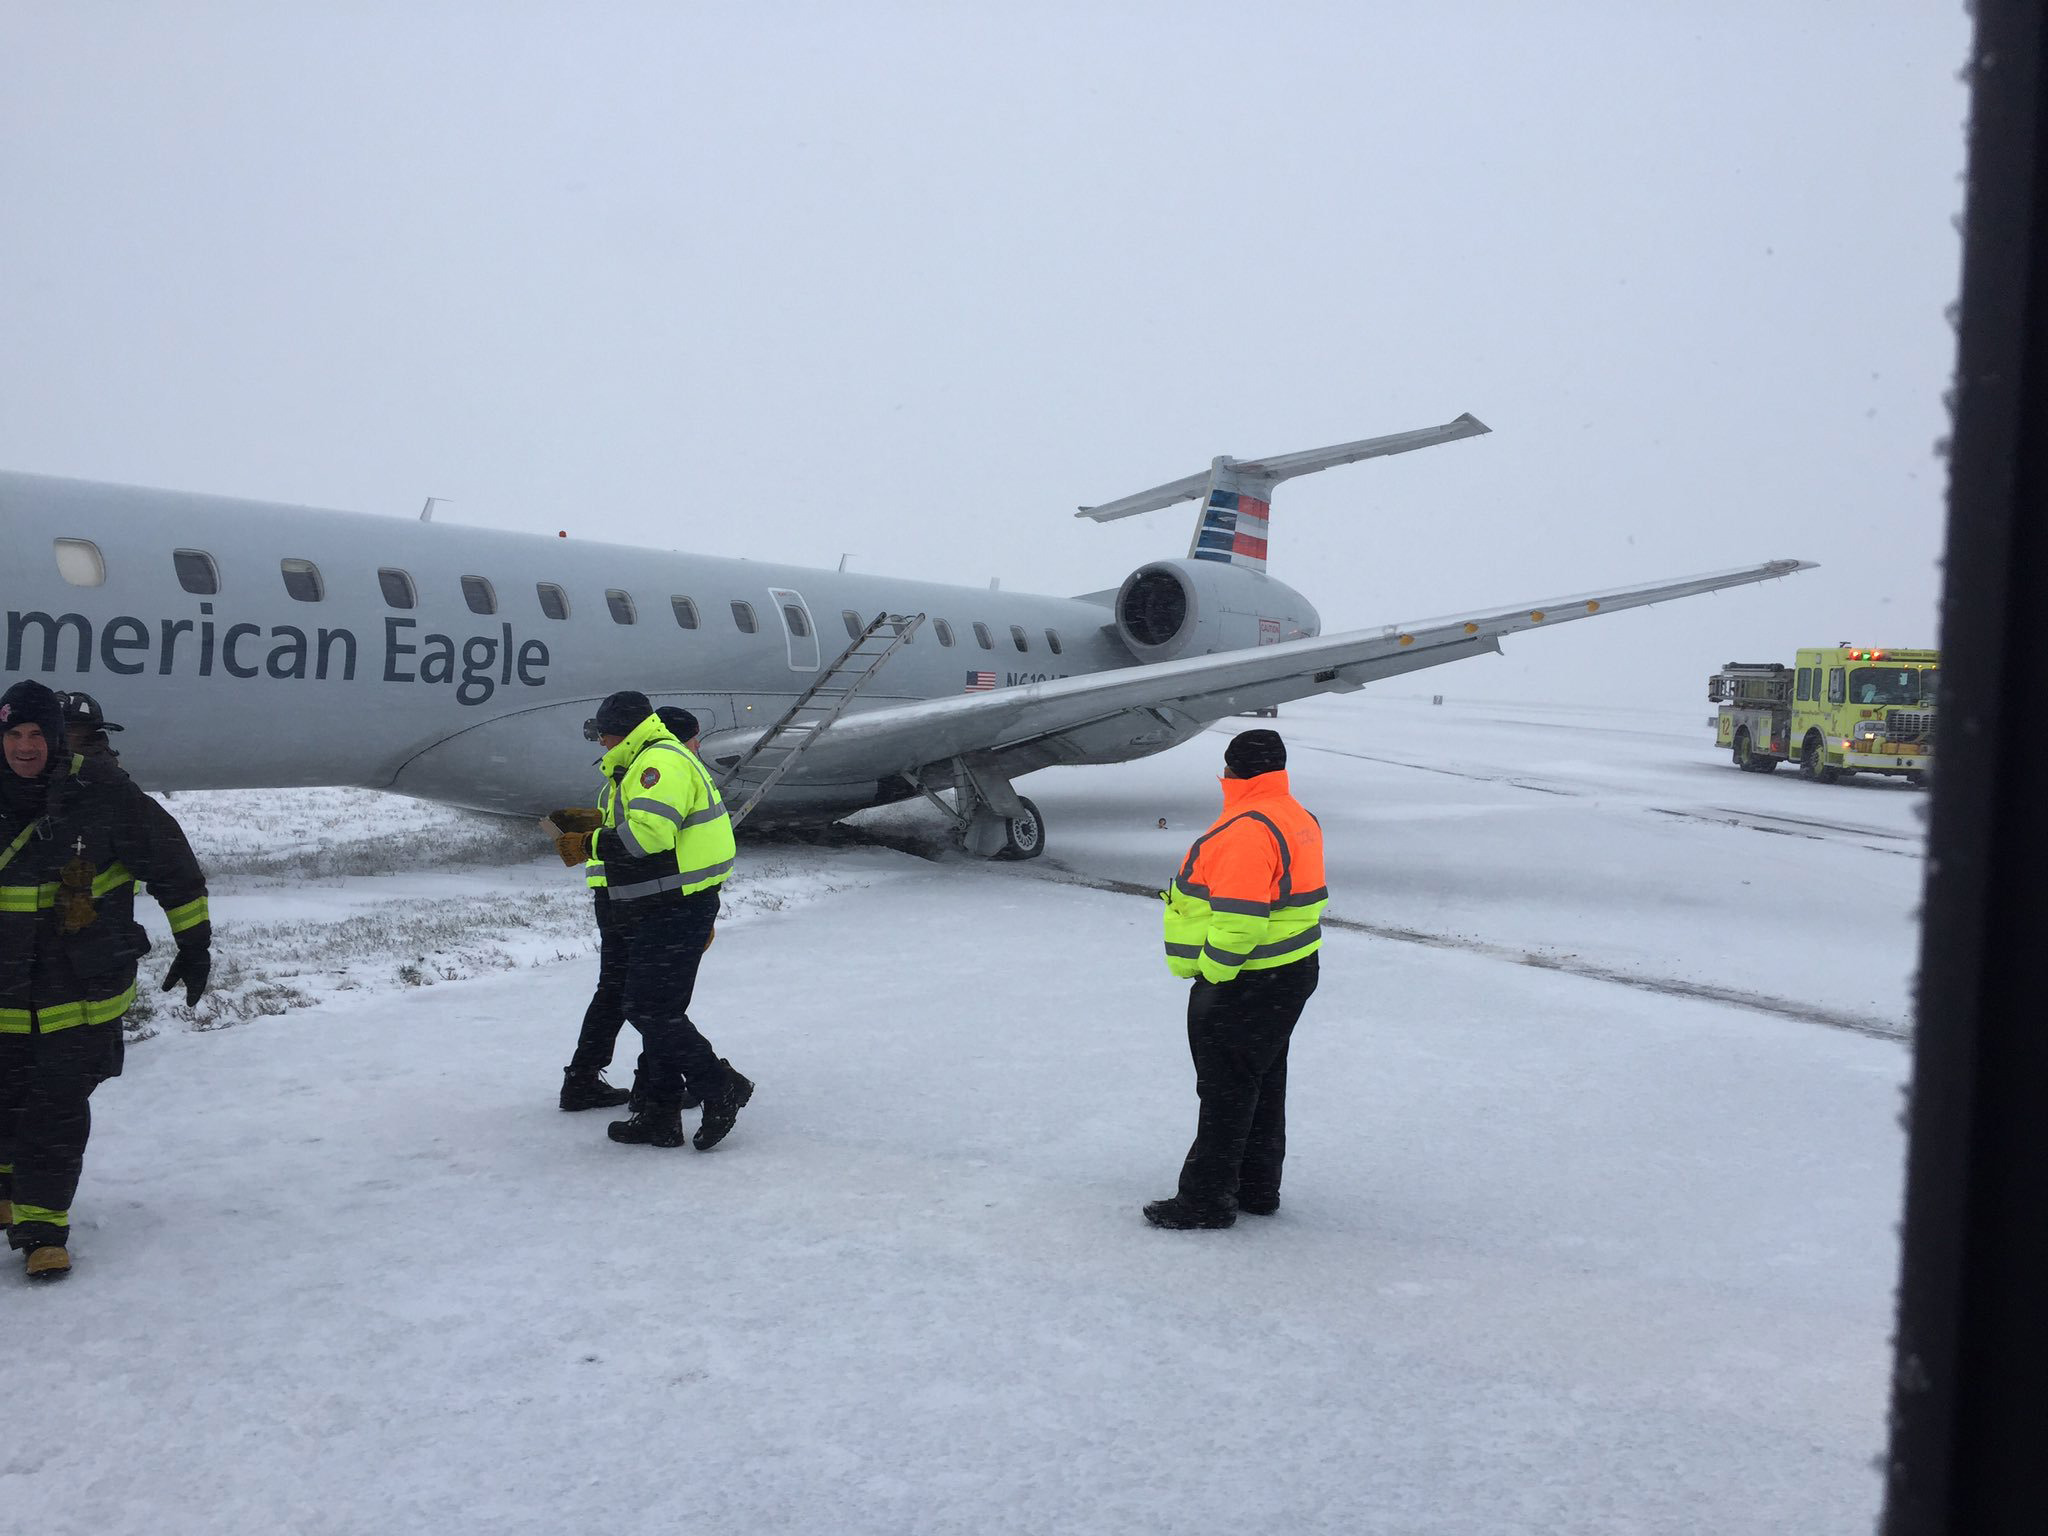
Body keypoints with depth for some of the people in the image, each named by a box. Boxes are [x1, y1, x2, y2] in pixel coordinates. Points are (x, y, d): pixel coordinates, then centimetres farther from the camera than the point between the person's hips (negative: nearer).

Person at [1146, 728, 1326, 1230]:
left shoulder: (1246, 830, -23)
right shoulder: (1298, 819, 11)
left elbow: (1238, 920, -29)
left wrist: (1212, 972, -18)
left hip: (1245, 985, -10)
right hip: (1292, 974, 11)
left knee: (1225, 1091, -1)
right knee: (1264, 1085, 18)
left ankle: (1207, 1198, 8)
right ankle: (1257, 1188, 29)